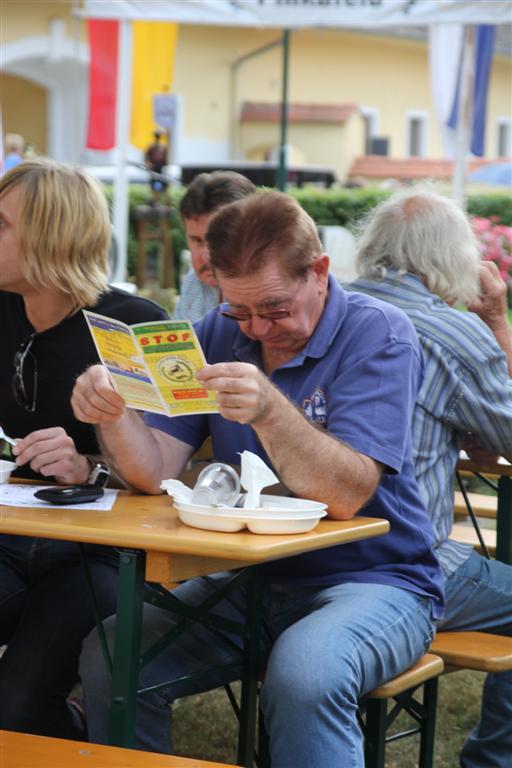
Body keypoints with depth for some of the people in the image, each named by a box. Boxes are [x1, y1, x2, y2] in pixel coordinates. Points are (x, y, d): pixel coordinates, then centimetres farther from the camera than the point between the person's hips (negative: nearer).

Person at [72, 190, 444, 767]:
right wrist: (111, 413, -23)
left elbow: (346, 496, -24)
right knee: (109, 658, -15)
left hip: (372, 579, -5)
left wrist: (270, 412, -39)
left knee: (303, 678, -36)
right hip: (252, 579, 5)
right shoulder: (221, 334, 5)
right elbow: (154, 472, -3)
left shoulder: (378, 335, -12)